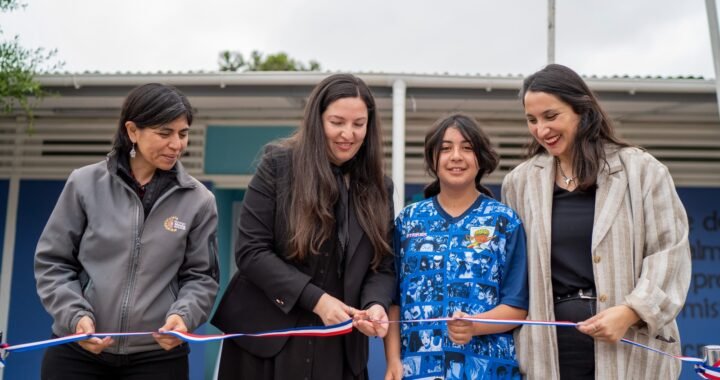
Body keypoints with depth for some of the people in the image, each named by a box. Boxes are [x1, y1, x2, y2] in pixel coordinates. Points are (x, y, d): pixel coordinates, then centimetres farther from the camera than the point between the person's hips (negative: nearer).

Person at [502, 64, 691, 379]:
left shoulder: (641, 170, 2)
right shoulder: (520, 181, 9)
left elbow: (670, 252, -1)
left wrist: (630, 312, -14)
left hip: (631, 347, -2)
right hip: (552, 349, 2)